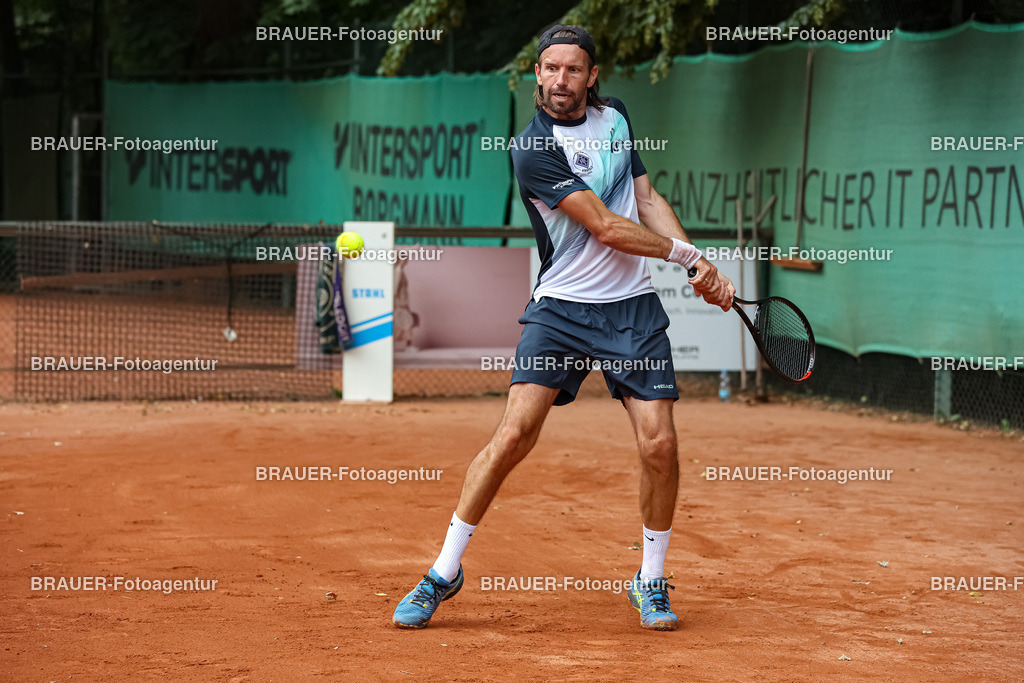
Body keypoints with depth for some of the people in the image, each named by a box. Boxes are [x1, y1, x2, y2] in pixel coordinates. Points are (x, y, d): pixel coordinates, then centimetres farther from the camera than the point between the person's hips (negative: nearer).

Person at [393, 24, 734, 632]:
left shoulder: (616, 116, 11)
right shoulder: (534, 148, -11)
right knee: (515, 433, -15)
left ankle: (651, 581, 14)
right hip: (561, 306, -4)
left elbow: (648, 202, 16)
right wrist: (688, 255, -7)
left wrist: (705, 268, 4)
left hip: (635, 306, 5)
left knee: (659, 443, -6)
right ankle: (446, 571, 0)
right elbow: (605, 227, -14)